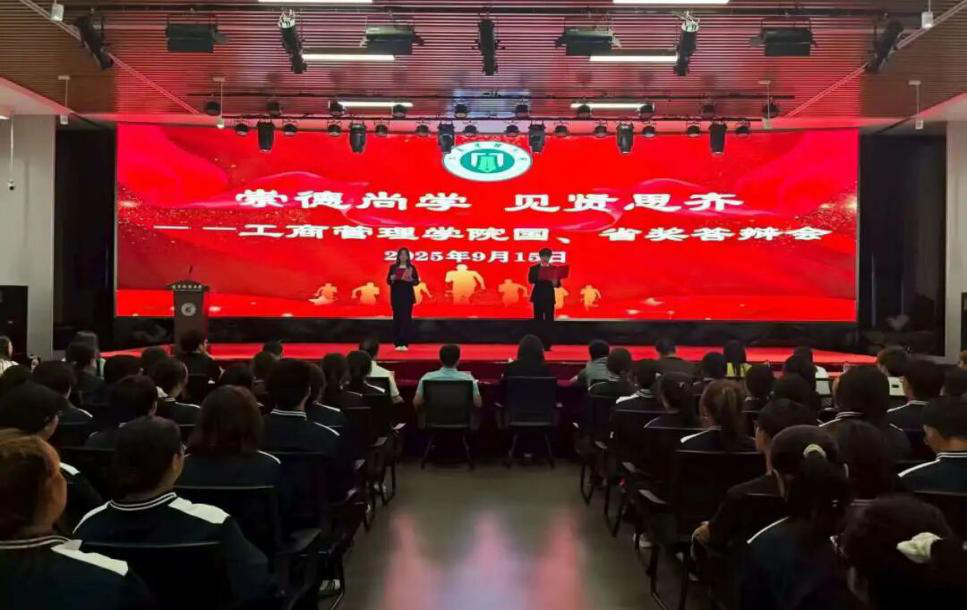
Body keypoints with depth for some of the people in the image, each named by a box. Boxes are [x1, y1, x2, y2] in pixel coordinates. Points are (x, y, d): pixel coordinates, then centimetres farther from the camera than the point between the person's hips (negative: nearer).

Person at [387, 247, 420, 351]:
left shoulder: (412, 267, 3)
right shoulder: (393, 267, 6)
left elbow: (417, 281, 0)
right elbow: (388, 281, 6)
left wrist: (410, 279, -19)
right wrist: (392, 278, -15)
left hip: (408, 296, -1)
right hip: (396, 296, 1)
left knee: (406, 318, -4)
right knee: (397, 318, 0)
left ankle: (405, 343, -2)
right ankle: (397, 343, 6)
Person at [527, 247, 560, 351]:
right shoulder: (534, 268, 4)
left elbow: (558, 284, 1)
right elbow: (531, 280, -11)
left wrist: (555, 283, -22)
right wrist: (541, 272, -19)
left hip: (549, 297, 1)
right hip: (538, 297, -1)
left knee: (549, 320, -3)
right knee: (538, 320, 2)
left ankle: (547, 344, 0)